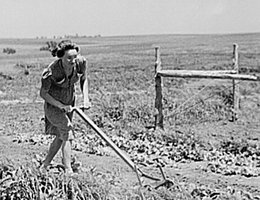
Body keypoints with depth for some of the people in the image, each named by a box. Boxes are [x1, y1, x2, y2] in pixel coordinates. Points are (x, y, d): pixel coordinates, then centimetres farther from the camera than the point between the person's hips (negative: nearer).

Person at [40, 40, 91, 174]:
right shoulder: (52, 71, -32)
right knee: (67, 134, -18)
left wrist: (86, 99, -8)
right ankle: (68, 171, -16)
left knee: (61, 137, 17)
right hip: (52, 104, -6)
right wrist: (61, 106, -26)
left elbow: (84, 80, 2)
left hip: (69, 102, 6)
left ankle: (44, 166, 34)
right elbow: (43, 93, -18)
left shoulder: (81, 62, -20)